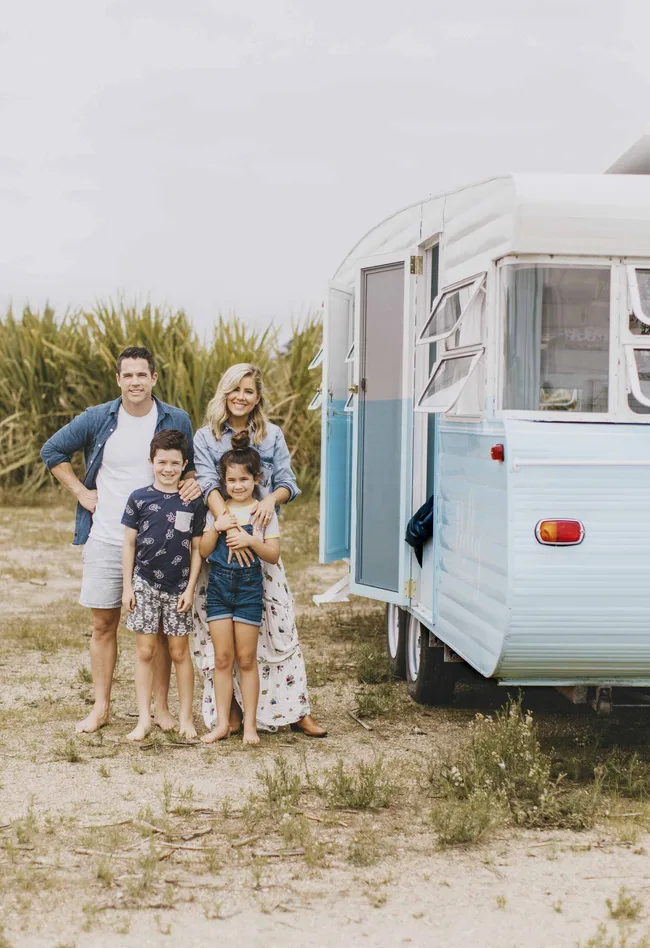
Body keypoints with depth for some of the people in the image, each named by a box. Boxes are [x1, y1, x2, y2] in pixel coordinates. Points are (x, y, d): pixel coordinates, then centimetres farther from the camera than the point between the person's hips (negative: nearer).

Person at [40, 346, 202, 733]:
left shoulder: (177, 421, 1)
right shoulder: (97, 419, -1)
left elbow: (189, 465, 14)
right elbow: (53, 450, 10)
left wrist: (192, 483, -9)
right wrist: (81, 492, 3)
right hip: (105, 538, 1)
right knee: (104, 623, 6)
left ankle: (161, 707, 12)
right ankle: (101, 707, 15)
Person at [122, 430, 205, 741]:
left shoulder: (193, 504, 0)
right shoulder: (139, 499, -2)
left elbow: (197, 549, 4)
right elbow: (129, 544, 3)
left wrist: (190, 588, -2)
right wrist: (127, 586, 0)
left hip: (178, 587, 0)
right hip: (144, 584, 0)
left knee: (180, 652, 6)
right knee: (145, 651, 3)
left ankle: (185, 717, 15)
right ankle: (144, 718, 8)